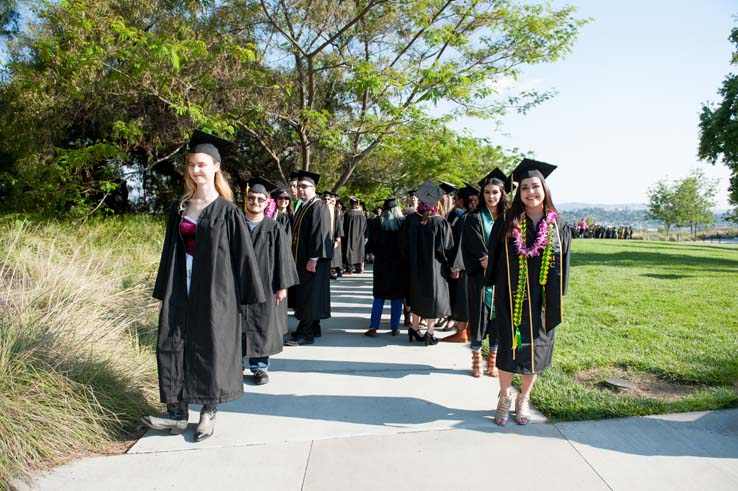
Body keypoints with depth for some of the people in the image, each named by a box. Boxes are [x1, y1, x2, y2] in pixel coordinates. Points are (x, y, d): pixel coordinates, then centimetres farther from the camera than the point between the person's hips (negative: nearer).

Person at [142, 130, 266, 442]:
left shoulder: (227, 211, -5)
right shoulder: (179, 210, 9)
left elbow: (242, 253, -5)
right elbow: (170, 251, 14)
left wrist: (245, 294, -8)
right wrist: (164, 290, 12)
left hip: (214, 288, -5)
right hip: (181, 287, 5)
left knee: (210, 347, 3)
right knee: (172, 344, 2)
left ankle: (209, 411, 19)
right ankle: (177, 412, 14)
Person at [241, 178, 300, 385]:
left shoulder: (274, 228, -2)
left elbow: (282, 258, -3)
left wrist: (282, 286, -7)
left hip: (265, 285, -1)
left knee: (262, 327, 6)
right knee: (239, 326, 9)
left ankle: (260, 366, 18)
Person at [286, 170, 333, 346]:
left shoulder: (318, 207, -14)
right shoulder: (303, 207, 14)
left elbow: (320, 234, -21)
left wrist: (313, 259, -24)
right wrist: (295, 257, 17)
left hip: (312, 260, -9)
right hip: (302, 258, 9)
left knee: (309, 295, -6)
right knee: (305, 294, 13)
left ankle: (306, 334, -2)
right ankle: (313, 328, 23)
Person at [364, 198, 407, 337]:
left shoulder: (376, 222, -5)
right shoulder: (404, 222, -7)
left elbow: (370, 244, 0)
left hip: (381, 263, 1)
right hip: (399, 264, -1)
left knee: (379, 296, 8)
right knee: (397, 297, 7)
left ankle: (373, 327, 2)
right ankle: (394, 328, 9)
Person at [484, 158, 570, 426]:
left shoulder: (557, 226, 1)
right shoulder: (506, 225, -4)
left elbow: (563, 264, 5)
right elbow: (494, 261, 0)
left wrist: (557, 299, 2)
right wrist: (495, 290, -4)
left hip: (542, 302, 2)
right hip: (511, 300, -1)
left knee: (535, 350, 11)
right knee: (508, 349, 6)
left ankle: (524, 399, 31)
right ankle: (504, 398, 27)